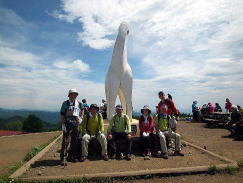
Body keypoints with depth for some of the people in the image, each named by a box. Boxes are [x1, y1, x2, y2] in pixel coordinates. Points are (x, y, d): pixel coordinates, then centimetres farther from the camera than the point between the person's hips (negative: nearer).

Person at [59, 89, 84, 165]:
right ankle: (62, 158, 5)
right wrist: (63, 124, -13)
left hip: (76, 125, 5)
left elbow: (82, 110, 27)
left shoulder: (79, 104, 8)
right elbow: (62, 115, -6)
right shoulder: (65, 103, -4)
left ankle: (71, 156, 26)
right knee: (65, 141, -7)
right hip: (67, 124, -4)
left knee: (74, 142, 12)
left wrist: (81, 117, 12)